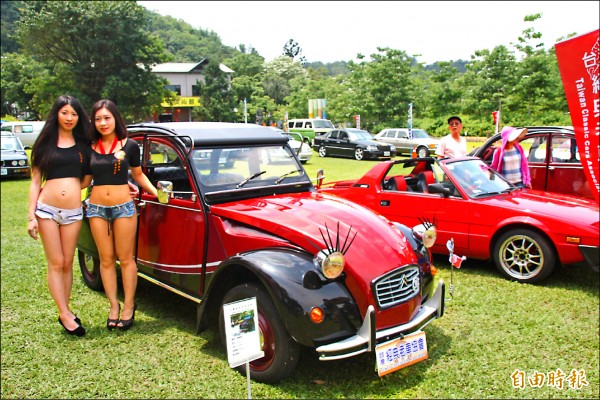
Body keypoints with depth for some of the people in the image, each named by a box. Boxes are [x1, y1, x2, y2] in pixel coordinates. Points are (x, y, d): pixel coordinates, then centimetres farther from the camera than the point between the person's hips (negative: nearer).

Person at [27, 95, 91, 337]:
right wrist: (31, 216, -3)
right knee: (55, 264, 0)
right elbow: (35, 182, 4)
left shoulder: (83, 145, 9)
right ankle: (65, 315, 3)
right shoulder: (45, 144, 5)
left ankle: (65, 311, 18)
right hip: (47, 209, -1)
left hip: (73, 212, 2)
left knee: (67, 264, 7)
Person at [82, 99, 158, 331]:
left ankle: (129, 307, 14)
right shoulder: (89, 148, 4)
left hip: (124, 206, -2)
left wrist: (156, 192, -3)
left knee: (126, 259, 3)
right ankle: (113, 306, 20)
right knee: (106, 260, 9)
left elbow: (138, 175, 9)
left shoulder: (129, 146, -1)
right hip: (97, 208, 3)